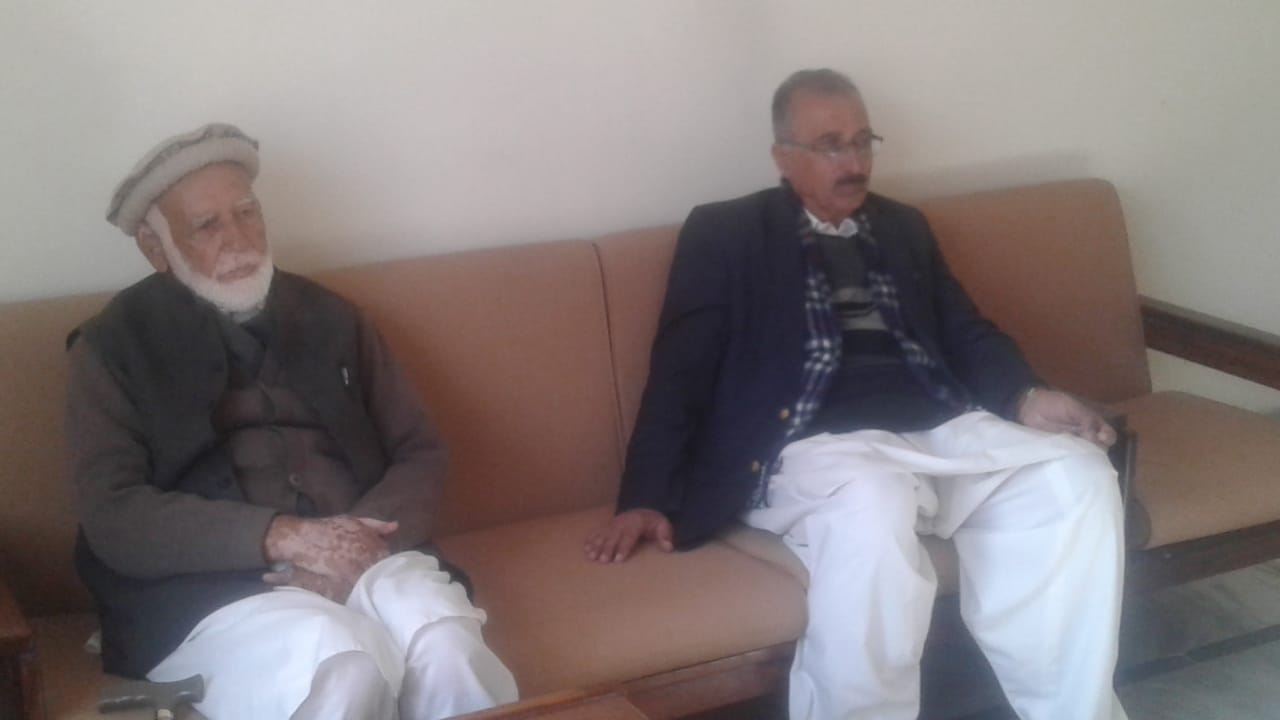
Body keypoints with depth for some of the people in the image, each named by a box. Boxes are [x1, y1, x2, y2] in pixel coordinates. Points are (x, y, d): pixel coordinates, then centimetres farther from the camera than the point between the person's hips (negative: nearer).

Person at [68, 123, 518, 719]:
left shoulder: (329, 317, 16)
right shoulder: (112, 348, 6)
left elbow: (419, 453, 13)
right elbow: (113, 517, -5)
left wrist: (359, 547, -9)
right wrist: (282, 537, -17)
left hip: (361, 559, 3)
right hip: (206, 588, -3)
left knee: (447, 649, -30)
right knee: (344, 669, -35)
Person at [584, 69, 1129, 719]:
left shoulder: (905, 228, 24)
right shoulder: (724, 233, 9)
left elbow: (965, 332, 18)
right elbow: (681, 372, 3)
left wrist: (1027, 397, -4)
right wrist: (647, 499, -8)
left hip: (940, 430, 5)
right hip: (815, 445, -5)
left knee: (1078, 475, -22)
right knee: (871, 507, -39)